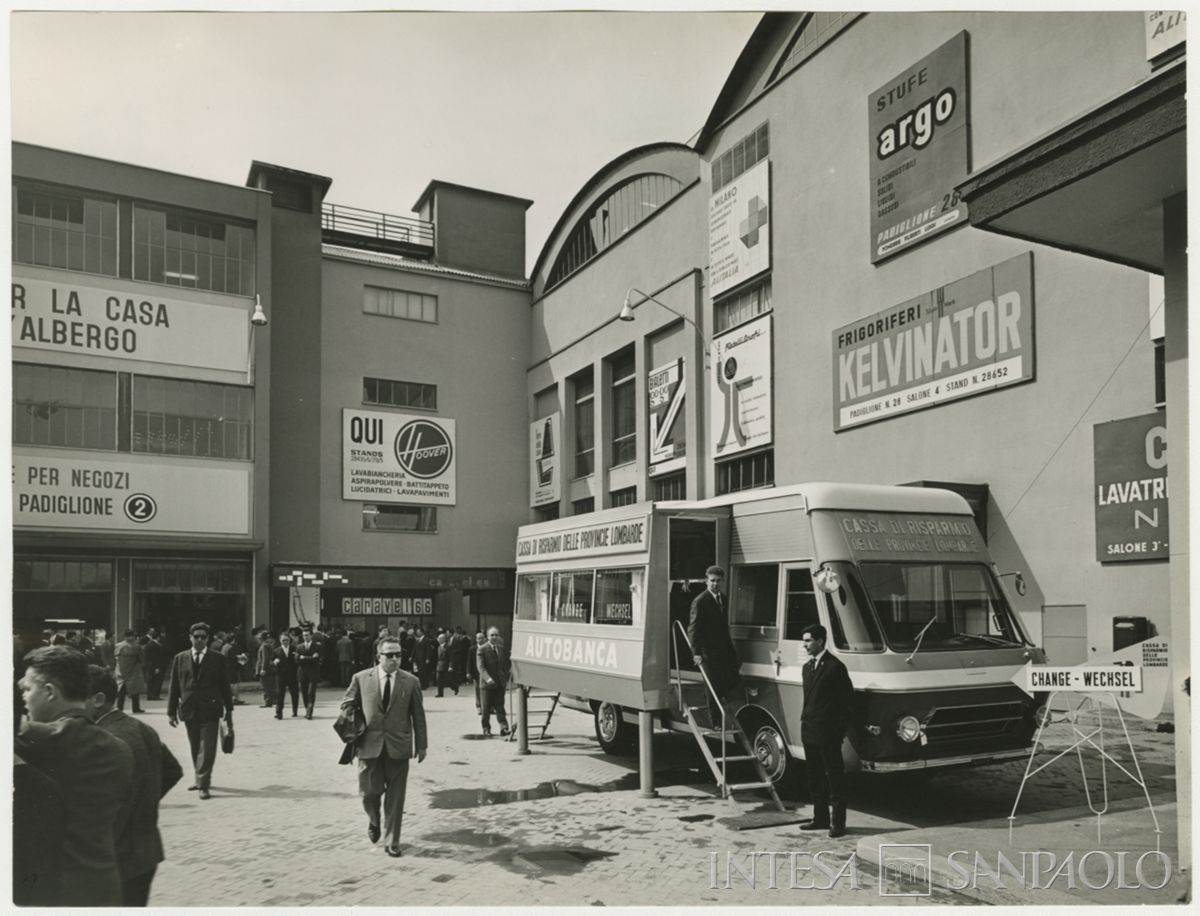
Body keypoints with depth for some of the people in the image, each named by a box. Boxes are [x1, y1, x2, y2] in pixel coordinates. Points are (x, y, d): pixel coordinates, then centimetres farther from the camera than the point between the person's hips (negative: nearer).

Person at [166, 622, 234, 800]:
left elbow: (225, 685, 4)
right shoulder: (180, 659, 7)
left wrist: (229, 710, 5)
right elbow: (174, 686, 7)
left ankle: (203, 785, -4)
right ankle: (200, 779, 26)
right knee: (195, 749, 12)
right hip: (189, 710, 2)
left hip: (210, 710, -2)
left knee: (207, 748, -7)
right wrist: (171, 711, 4)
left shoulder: (217, 659, 2)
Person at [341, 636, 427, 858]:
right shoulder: (361, 679, 1)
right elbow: (346, 706, 11)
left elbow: (418, 716, 5)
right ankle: (374, 821, 36)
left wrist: (421, 745, 4)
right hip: (369, 746, 0)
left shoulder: (411, 682, 2)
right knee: (369, 791, 2)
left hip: (398, 747, 0)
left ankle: (392, 843, 16)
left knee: (395, 797, 3)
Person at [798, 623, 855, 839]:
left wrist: (840, 728, -11)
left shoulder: (835, 666, -10)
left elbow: (847, 698, -10)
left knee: (835, 778, -1)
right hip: (809, 731, 8)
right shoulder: (808, 667, 15)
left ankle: (838, 822, 4)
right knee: (815, 778, 14)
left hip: (828, 732, -8)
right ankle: (820, 817, 24)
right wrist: (804, 721, 12)